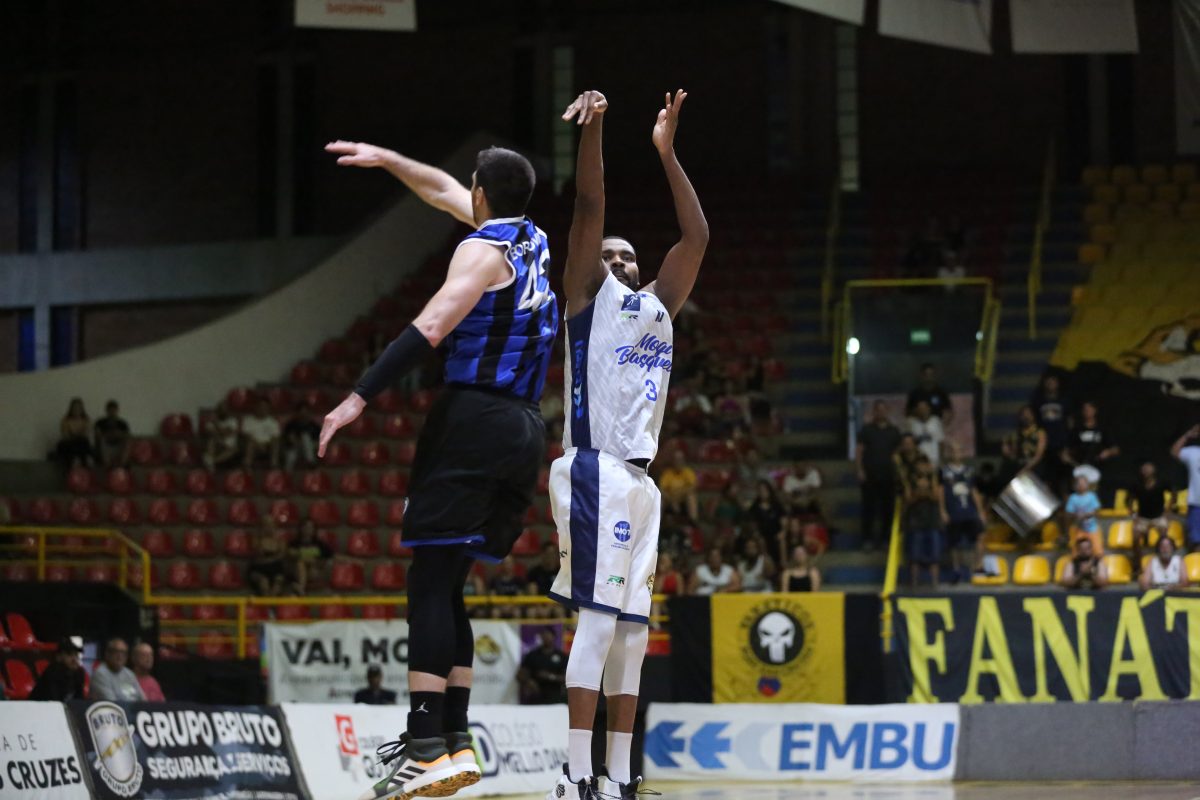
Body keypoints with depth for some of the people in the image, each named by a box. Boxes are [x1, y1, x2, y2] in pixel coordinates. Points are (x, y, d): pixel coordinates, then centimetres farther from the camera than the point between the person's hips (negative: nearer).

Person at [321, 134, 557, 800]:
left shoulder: (484, 249, -6)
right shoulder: (535, 242, 18)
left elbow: (428, 330, -17)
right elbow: (445, 192, 34)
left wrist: (359, 398, -19)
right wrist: (387, 161, 40)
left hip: (472, 420, -8)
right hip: (525, 430, 8)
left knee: (430, 583, -11)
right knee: (446, 586, 13)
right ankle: (454, 739, 9)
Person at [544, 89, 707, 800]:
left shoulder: (658, 308, 22)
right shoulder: (590, 295, 5)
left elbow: (697, 235, 21)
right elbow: (590, 205, -6)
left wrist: (667, 151, 18)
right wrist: (593, 127, -16)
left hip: (641, 480, 8)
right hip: (596, 470, -8)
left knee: (632, 630, 6)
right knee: (598, 617, -14)